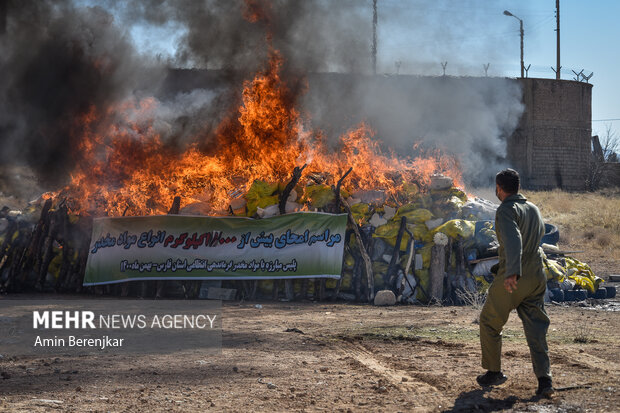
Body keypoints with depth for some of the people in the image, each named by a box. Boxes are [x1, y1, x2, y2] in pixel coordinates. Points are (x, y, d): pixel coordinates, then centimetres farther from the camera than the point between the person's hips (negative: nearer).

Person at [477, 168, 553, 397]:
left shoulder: (506, 210, -12)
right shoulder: (533, 209, 12)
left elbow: (513, 239, -29)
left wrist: (513, 272, -41)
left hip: (512, 279, -6)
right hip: (537, 277, 7)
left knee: (489, 323, 13)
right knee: (537, 329, 5)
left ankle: (494, 372, 21)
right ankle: (544, 380, -6)